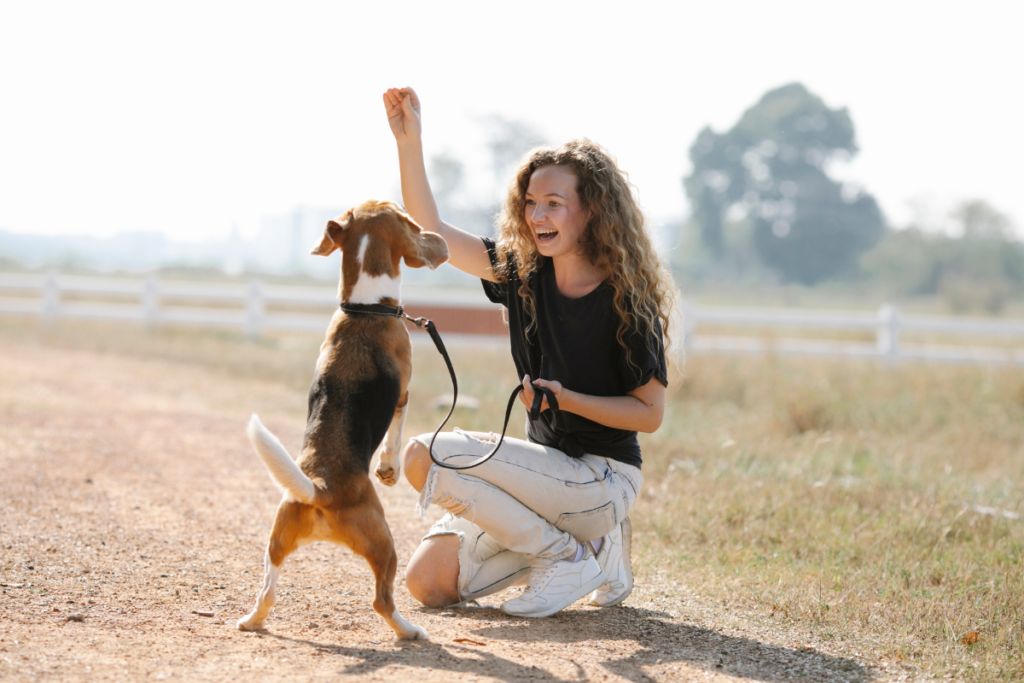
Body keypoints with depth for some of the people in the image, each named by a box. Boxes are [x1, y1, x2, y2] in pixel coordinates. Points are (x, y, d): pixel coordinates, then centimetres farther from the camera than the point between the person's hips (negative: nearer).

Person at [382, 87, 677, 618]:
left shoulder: (627, 299, -15)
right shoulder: (524, 270, 2)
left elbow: (650, 413, -11)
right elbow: (430, 232, 3)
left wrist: (567, 399, -24)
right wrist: (409, 141, -8)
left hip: (603, 478, -7)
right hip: (549, 466, 7)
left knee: (427, 456, -21)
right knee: (429, 581, -2)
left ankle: (569, 557, -8)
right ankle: (588, 539, 10)